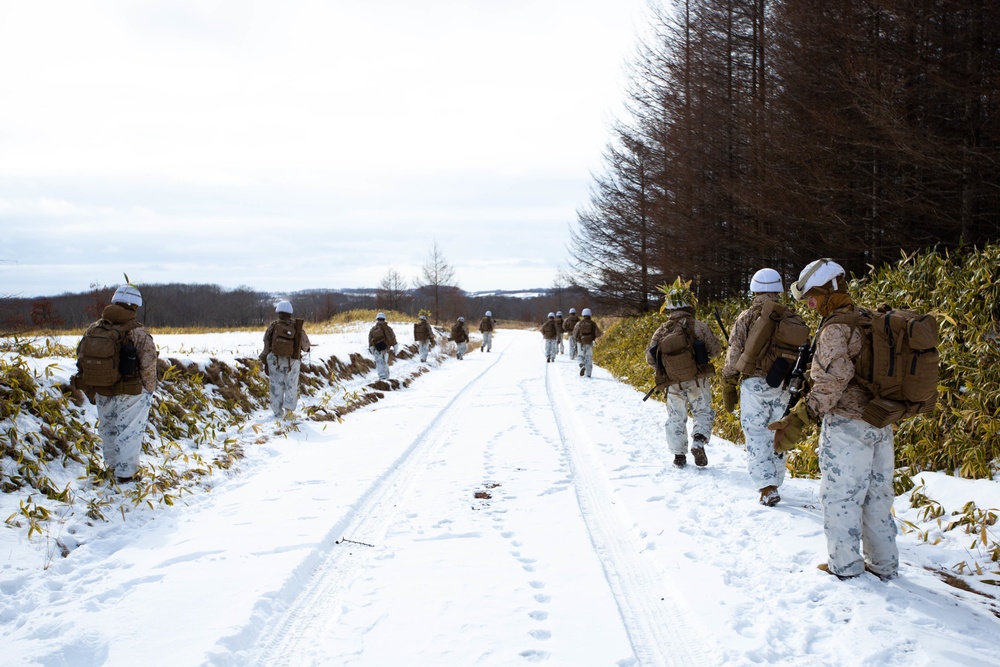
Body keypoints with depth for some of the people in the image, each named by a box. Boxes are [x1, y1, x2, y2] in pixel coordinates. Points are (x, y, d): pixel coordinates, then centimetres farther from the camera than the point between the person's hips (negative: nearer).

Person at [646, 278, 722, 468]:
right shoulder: (698, 326, -11)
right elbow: (715, 349, -7)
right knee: (703, 413, 11)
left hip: (673, 383, 2)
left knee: (676, 418, 14)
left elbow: (650, 358, 0)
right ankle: (698, 442, -13)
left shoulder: (662, 330, -2)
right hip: (697, 381, -2)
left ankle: (679, 455, 14)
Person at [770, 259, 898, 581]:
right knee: (877, 494, 16)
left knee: (839, 495, 4)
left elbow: (834, 378, -29)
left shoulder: (835, 328, -17)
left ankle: (845, 565, 11)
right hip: (881, 424, 9)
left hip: (847, 425, -9)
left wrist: (801, 416, -33)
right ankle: (884, 564, 24)